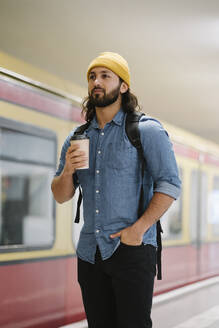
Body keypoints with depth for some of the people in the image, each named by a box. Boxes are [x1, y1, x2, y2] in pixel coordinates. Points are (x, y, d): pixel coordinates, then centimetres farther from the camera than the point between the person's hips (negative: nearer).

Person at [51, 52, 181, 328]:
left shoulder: (146, 130, -1)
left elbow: (169, 185, -7)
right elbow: (61, 197, 15)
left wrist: (138, 228, -17)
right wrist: (67, 171, -7)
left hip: (133, 250, -5)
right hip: (89, 252, 5)